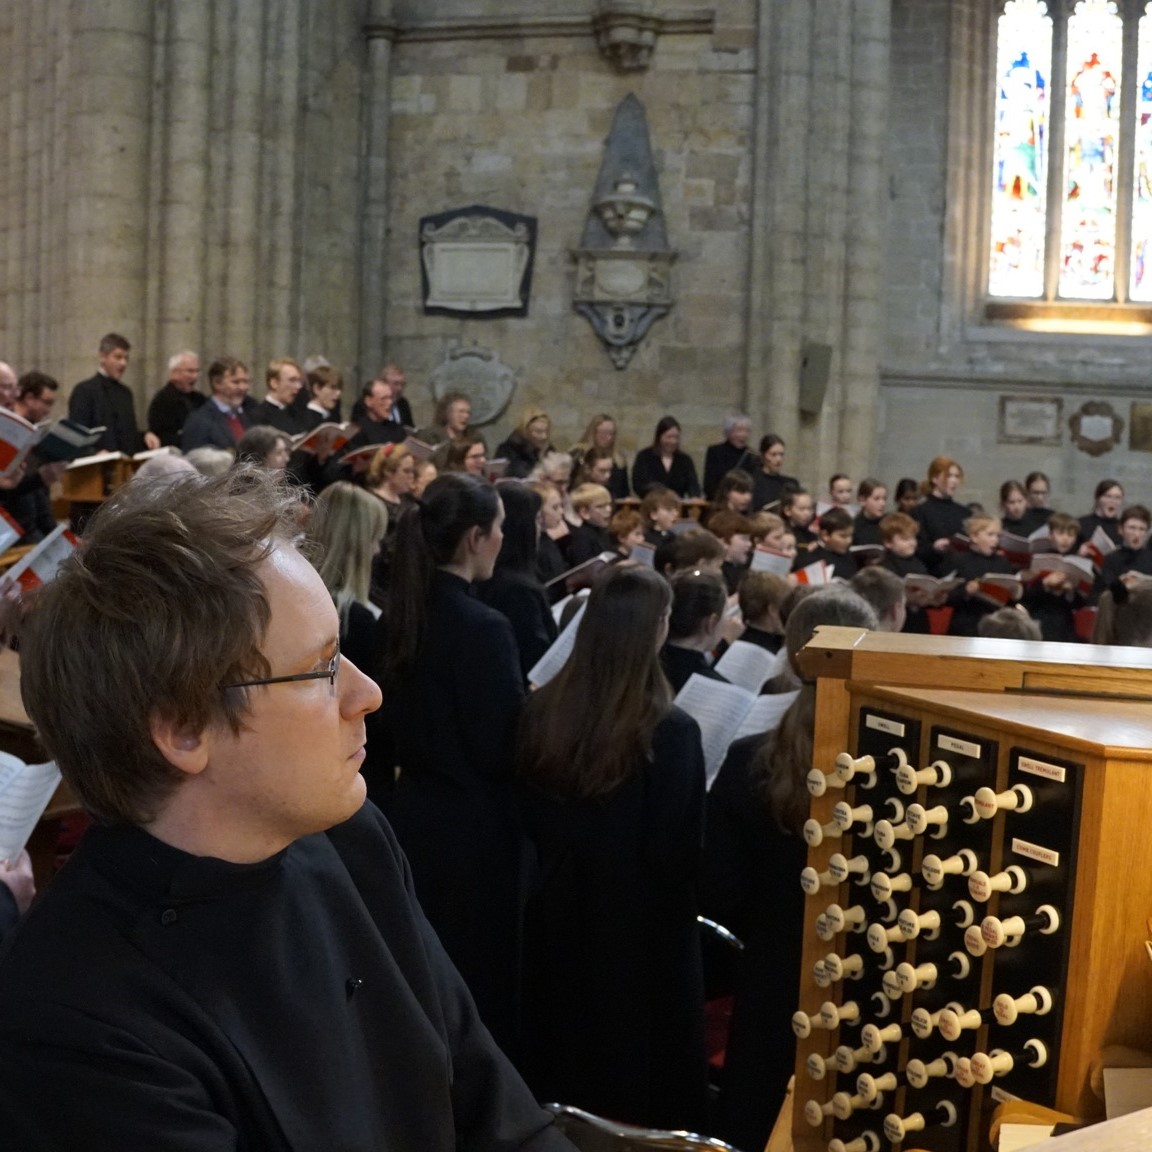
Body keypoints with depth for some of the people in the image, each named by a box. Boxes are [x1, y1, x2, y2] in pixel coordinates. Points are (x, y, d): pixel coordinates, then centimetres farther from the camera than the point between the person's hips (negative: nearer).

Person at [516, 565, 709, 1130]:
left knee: (562, 1043, 23)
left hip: (558, 909, 4)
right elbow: (677, 851, -17)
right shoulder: (669, 730, -24)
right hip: (640, 922, -4)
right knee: (639, 1060, 15)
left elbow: (528, 816, 3)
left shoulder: (542, 711, -10)